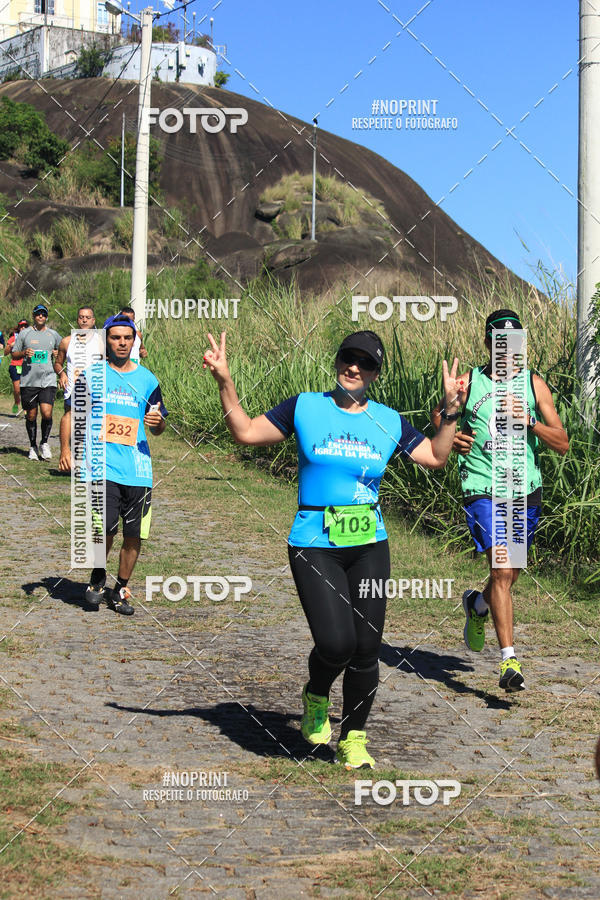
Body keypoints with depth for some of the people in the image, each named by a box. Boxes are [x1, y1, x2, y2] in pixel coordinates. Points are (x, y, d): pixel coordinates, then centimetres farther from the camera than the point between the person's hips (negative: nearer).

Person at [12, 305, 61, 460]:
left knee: (47, 412, -14)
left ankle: (44, 443, 6)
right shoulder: (24, 333, 7)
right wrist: (24, 353, -11)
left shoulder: (53, 334, 10)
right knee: (31, 415, 6)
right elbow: (13, 354, 9)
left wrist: (58, 353, 2)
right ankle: (33, 446, 21)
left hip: (48, 381, 0)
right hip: (28, 381, 0)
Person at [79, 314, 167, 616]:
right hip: (101, 464, -3)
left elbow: (157, 429, 17)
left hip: (137, 468, 3)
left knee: (134, 535, 3)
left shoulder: (146, 379, 11)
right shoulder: (91, 372, 5)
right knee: (105, 529, -15)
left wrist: (158, 421, -6)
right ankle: (97, 577, 14)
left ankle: (120, 590, 21)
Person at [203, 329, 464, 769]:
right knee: (336, 643, -18)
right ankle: (316, 698, 17)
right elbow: (246, 432, 5)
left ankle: (353, 739, 21)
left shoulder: (389, 421, 9)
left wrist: (451, 409, 5)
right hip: (314, 546, -3)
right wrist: (225, 382, -4)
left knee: (366, 649, 2)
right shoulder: (304, 407, 3)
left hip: (369, 547, 3)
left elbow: (436, 457, 14)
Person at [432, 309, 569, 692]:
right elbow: (437, 413, 18)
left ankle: (477, 604, 48)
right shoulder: (468, 383, 0)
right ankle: (510, 659, -12)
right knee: (502, 571, -15)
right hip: (483, 490, -3)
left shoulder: (534, 383, 3)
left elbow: (562, 443, 0)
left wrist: (528, 421, -16)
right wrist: (452, 436, -3)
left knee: (511, 574, 16)